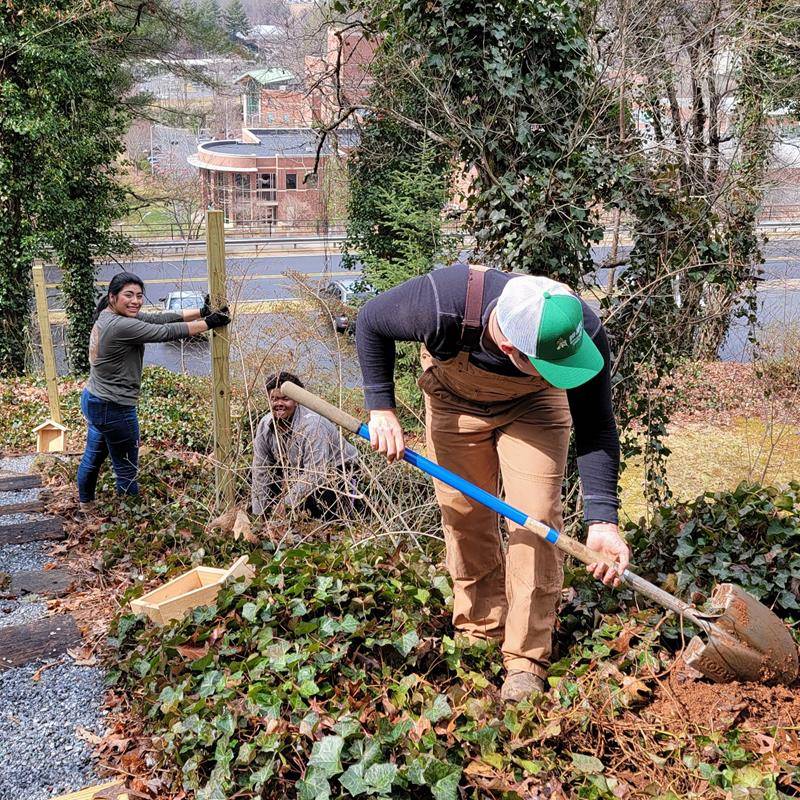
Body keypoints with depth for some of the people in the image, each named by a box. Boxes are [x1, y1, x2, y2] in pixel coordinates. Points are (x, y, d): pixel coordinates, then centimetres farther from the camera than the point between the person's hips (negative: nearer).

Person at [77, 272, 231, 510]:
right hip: (113, 409, -10)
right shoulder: (121, 326, -27)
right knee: (126, 467, 6)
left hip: (92, 400, 10)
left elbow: (158, 319, -2)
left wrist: (201, 311, -10)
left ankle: (85, 504, 47)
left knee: (93, 456, 28)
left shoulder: (108, 316, 3)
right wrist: (208, 323, -18)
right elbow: (166, 332, -25)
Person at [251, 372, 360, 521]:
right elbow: (260, 471, -6)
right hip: (298, 472, 7)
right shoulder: (264, 426, -11)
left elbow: (314, 474, -34)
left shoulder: (313, 425, -31)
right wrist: (258, 514, -8)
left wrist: (286, 503, -32)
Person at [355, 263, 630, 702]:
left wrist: (602, 519, -34)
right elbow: (371, 321, -20)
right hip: (455, 399, 0)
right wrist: (381, 408, -22)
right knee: (464, 514, 3)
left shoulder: (584, 334, -37)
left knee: (536, 517, -11)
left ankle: (525, 662, 0)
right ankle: (480, 634, 23)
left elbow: (595, 430, -25)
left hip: (531, 404, 0)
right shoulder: (442, 304, -43)